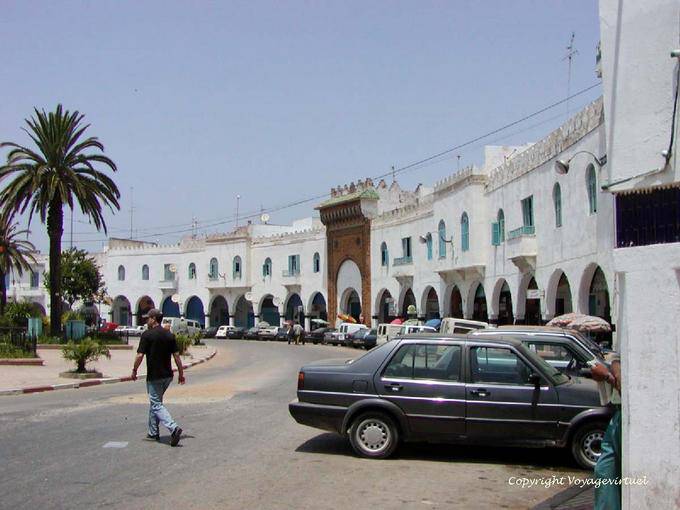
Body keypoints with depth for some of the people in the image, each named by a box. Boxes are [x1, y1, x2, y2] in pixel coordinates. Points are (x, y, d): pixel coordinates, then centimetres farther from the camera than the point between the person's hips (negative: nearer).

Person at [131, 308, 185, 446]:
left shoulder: (147, 335, -11)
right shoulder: (169, 335, 5)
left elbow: (140, 356, -14)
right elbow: (177, 355, 3)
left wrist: (134, 371, 0)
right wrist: (181, 373, 9)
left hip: (154, 376, -7)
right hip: (167, 375, 7)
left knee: (156, 405, -5)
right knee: (154, 402, 21)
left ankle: (173, 428, -24)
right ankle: (153, 432, 25)